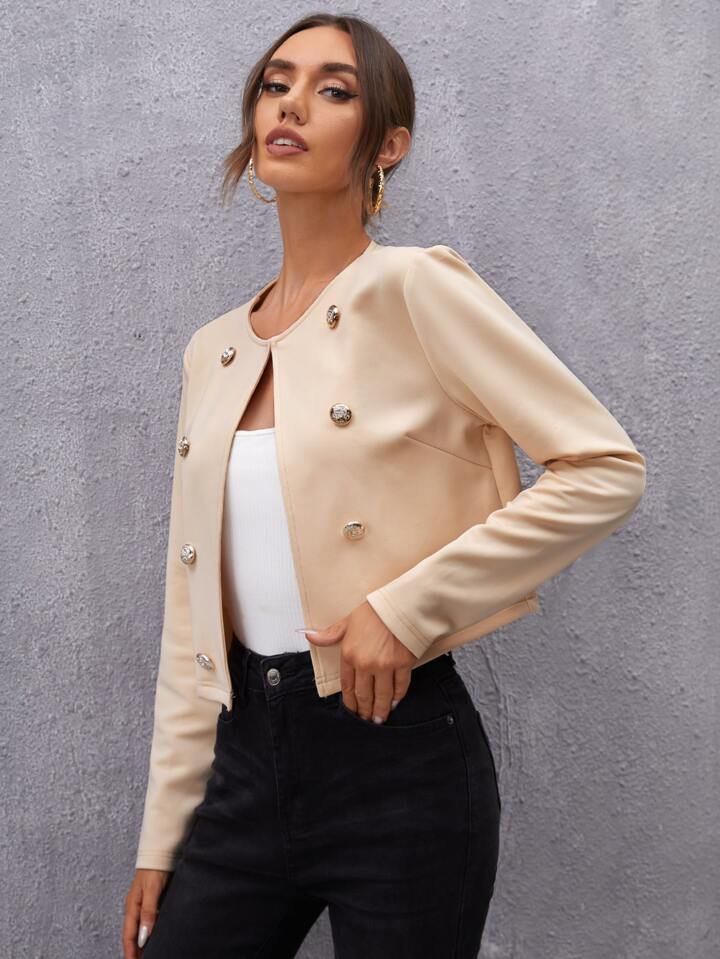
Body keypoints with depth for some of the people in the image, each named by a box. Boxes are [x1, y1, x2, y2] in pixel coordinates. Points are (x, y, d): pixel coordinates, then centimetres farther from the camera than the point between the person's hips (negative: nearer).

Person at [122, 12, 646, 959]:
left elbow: (608, 467, -12)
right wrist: (164, 837, 10)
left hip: (397, 748, -5)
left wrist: (409, 605, -16)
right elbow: (191, 623, 10)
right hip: (247, 753, 5)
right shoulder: (213, 350, 9)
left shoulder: (414, 287, -8)